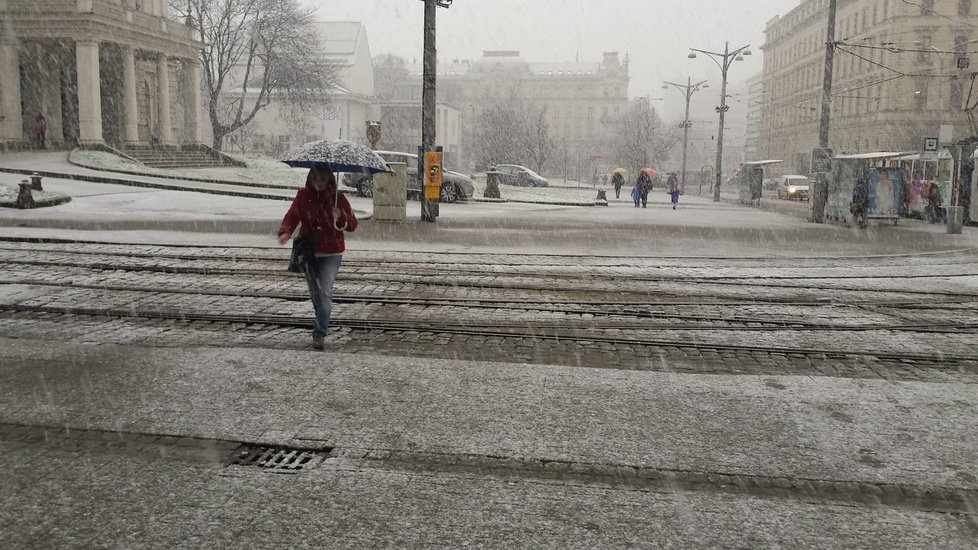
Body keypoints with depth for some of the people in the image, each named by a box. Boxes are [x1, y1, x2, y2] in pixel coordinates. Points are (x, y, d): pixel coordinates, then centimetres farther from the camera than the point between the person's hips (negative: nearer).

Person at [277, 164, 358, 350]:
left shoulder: (338, 198, -3)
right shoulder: (303, 196, 1)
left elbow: (353, 224, -2)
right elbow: (292, 216, -7)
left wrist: (341, 218, -23)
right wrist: (285, 232, -27)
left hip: (331, 253, -3)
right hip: (308, 251, 3)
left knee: (325, 292, -14)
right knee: (314, 292, 14)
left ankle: (319, 334, -13)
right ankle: (322, 323, 37)